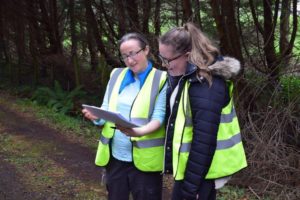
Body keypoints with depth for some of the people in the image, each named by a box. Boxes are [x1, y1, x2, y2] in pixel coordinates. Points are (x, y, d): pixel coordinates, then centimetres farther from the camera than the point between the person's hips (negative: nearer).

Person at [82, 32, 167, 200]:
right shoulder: (116, 75, 8)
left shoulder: (161, 79, -6)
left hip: (144, 158, -4)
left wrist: (138, 131, -31)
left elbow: (159, 118, -12)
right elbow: (106, 111, 9)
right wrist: (97, 116, -14)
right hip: (115, 155, 5)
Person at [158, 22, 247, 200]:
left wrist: (191, 184, -20)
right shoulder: (187, 77, 7)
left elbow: (204, 140, -24)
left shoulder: (206, 84, -22)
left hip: (201, 169, -9)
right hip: (193, 165, 9)